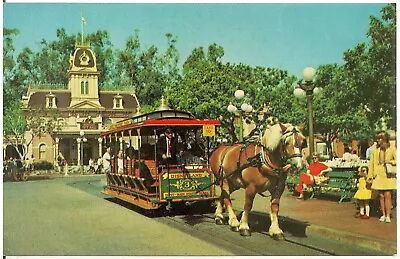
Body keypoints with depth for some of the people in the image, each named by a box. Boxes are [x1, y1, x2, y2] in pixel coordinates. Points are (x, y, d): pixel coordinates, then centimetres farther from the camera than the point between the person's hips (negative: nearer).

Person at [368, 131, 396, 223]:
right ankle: (383, 215, 15)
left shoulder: (392, 148, 1)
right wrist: (370, 176, 8)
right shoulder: (375, 150, 8)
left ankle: (388, 215, 3)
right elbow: (371, 164, 10)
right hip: (378, 175, 3)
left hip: (388, 175, -2)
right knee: (381, 196, 5)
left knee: (387, 195, -6)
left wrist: (391, 162, -17)